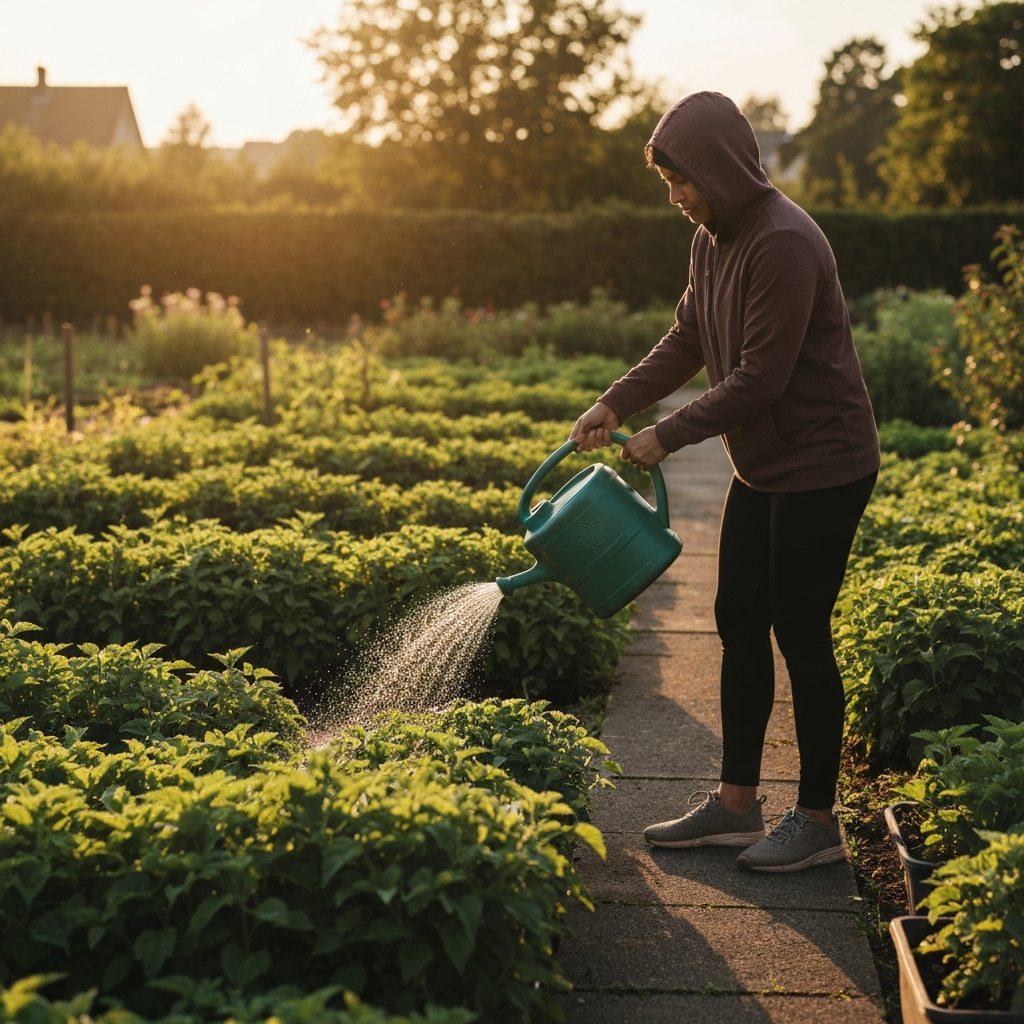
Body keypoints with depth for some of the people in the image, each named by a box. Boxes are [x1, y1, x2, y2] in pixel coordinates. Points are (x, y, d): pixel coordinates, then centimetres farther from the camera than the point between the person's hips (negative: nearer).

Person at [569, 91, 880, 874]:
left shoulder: (783, 245, -24)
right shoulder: (715, 239, 6)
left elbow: (761, 377, -25)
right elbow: (687, 341, 9)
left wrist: (668, 436, -18)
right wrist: (615, 404, -4)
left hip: (822, 469, -9)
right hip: (762, 468, 9)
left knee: (800, 635, -1)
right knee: (739, 625, 11)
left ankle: (818, 821, 14)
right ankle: (736, 805, 22)